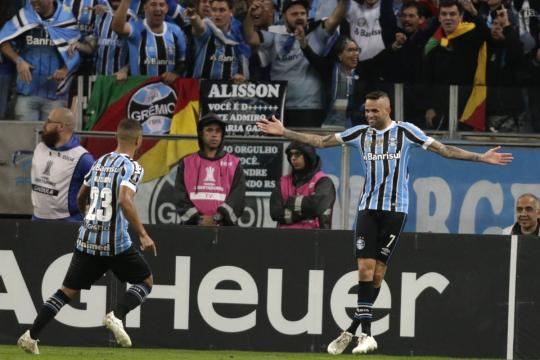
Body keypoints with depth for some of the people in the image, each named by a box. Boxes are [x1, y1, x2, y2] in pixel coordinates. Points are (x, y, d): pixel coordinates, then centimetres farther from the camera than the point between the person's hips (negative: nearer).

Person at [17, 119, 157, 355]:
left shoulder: (100, 163, 13)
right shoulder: (131, 167, -9)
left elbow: (81, 198, 25)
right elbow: (125, 202, -25)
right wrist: (143, 235, -24)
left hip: (87, 238, 6)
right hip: (115, 242, -6)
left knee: (68, 290, 12)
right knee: (146, 281, 12)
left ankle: (31, 335, 3)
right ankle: (117, 316, -11)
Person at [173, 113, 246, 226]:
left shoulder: (234, 164, 11)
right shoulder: (186, 163, 14)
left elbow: (237, 198, 1)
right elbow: (180, 197, 6)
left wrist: (218, 218, -13)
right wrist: (198, 219, -9)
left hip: (224, 227, -1)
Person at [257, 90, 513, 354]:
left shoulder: (405, 131, 1)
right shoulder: (360, 133, 10)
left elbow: (444, 150, 0)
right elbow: (320, 141, 13)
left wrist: (482, 158, -7)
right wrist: (283, 132, 8)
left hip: (395, 209, -2)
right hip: (368, 208, 2)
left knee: (378, 271, -3)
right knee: (365, 268, -10)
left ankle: (352, 331, 3)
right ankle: (365, 333, -11)